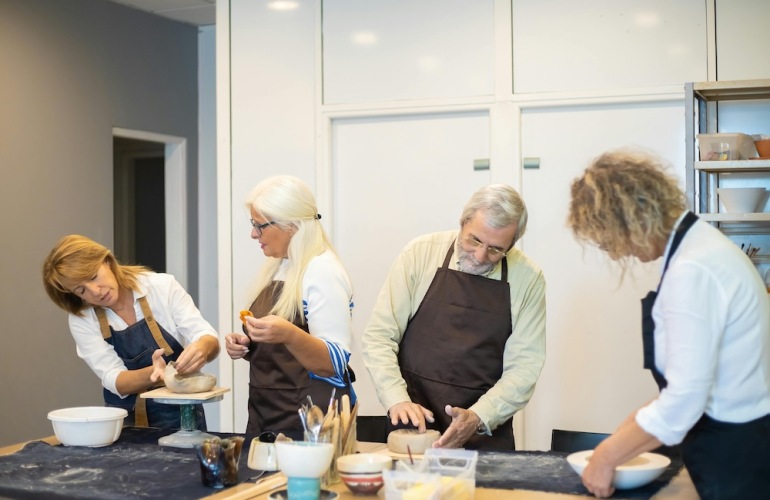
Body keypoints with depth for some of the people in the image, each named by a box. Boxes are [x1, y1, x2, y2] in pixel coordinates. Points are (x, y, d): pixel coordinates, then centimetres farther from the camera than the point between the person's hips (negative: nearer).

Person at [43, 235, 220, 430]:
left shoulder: (162, 286, -7)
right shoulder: (81, 321, -3)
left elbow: (209, 339, -10)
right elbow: (113, 380, -10)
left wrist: (201, 348, -33)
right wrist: (154, 373, -30)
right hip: (124, 418, 1)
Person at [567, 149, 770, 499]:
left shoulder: (692, 270, -23)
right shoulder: (700, 245, 7)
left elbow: (684, 399, -24)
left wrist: (607, 456, -14)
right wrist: (634, 435, 11)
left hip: (737, 458, -9)